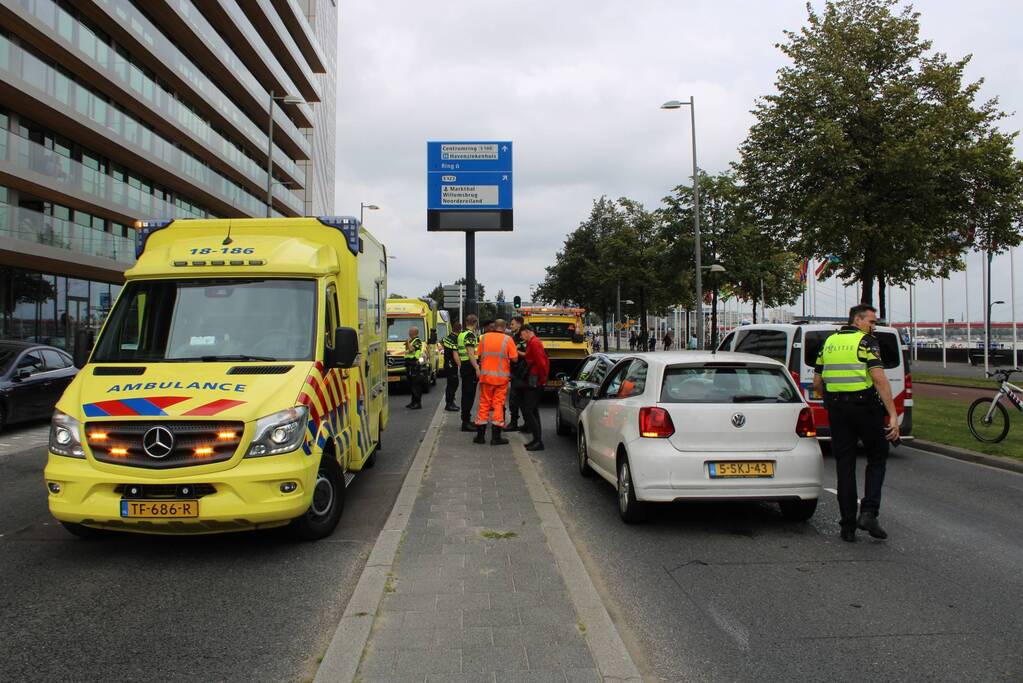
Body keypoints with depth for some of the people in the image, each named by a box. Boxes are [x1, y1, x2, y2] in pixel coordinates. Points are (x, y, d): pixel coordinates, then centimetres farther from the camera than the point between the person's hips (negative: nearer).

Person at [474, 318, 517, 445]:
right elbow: (514, 358, -8)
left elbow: (480, 355, 5)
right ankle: (496, 437, 4)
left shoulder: (484, 337, 1)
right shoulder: (508, 339, -7)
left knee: (484, 404, 10)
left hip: (486, 375, 2)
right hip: (501, 376, -2)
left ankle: (480, 435, 13)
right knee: (498, 404, 3)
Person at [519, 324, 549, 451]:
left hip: (534, 382, -11)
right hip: (537, 382, 11)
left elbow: (541, 362, -21)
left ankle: (538, 441, -12)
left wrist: (542, 378, -15)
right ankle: (537, 439, 19)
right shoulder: (536, 342, 19)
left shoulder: (534, 343, -13)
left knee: (527, 410, -12)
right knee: (533, 410, 15)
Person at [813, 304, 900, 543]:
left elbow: (817, 383, 13)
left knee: (844, 465, 8)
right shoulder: (866, 341, -6)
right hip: (865, 407, -5)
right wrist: (893, 415, -18)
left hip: (836, 409, 5)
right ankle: (869, 512, -2)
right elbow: (879, 379, -17)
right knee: (877, 458, 13)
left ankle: (848, 527, 9)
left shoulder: (829, 342, 12)